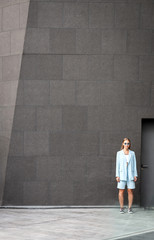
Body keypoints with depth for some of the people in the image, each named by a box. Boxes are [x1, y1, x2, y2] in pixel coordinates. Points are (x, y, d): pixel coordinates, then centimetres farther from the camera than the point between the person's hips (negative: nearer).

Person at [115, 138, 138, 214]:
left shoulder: (132, 153, 8)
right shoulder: (119, 153, 4)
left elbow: (134, 164, 8)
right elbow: (117, 164, 3)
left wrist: (135, 175, 1)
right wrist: (117, 176, -5)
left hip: (130, 174, 1)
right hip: (122, 174, -1)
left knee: (130, 191, -1)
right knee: (121, 191, -2)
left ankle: (130, 208, 6)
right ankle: (121, 208, 7)